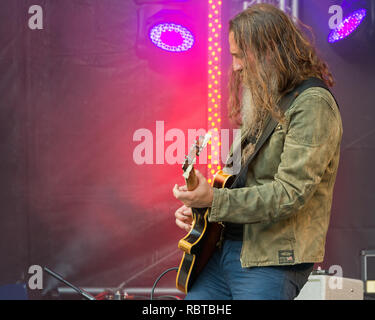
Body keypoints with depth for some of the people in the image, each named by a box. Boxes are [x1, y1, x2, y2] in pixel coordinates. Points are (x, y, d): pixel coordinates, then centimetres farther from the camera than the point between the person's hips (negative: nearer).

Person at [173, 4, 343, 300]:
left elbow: (290, 195, -20)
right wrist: (196, 206, 7)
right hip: (223, 247, 9)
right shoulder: (263, 104, 18)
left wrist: (213, 200, -22)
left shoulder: (312, 104, -12)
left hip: (271, 261, -8)